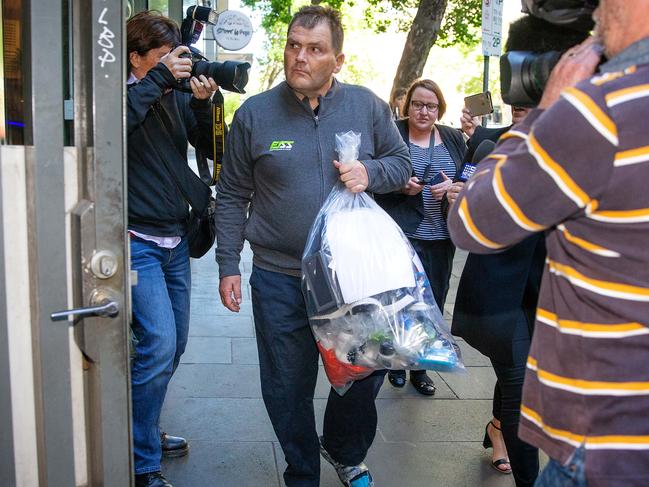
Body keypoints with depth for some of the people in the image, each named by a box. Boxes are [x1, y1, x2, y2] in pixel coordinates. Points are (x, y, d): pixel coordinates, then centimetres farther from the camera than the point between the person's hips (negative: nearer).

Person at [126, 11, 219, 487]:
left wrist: (203, 103, -11)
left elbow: (212, 148, 5)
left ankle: (147, 432, 34)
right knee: (158, 343, -14)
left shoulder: (177, 97, 10)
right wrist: (157, 79, -26)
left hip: (175, 240, 7)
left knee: (173, 344, 14)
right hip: (139, 242, -7)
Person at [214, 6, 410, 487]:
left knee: (365, 374, 13)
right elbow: (232, 196, 3)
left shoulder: (367, 106, 0)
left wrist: (370, 173, -13)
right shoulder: (255, 114, -2)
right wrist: (228, 266, 0)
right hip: (280, 279, -1)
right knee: (288, 389, 9)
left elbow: (401, 162, 10)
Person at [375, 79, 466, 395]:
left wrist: (454, 186, -9)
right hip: (403, 234, -4)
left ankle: (419, 368, 26)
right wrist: (400, 185, -18)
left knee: (433, 304, 10)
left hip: (442, 236, 5)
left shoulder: (453, 138, 11)